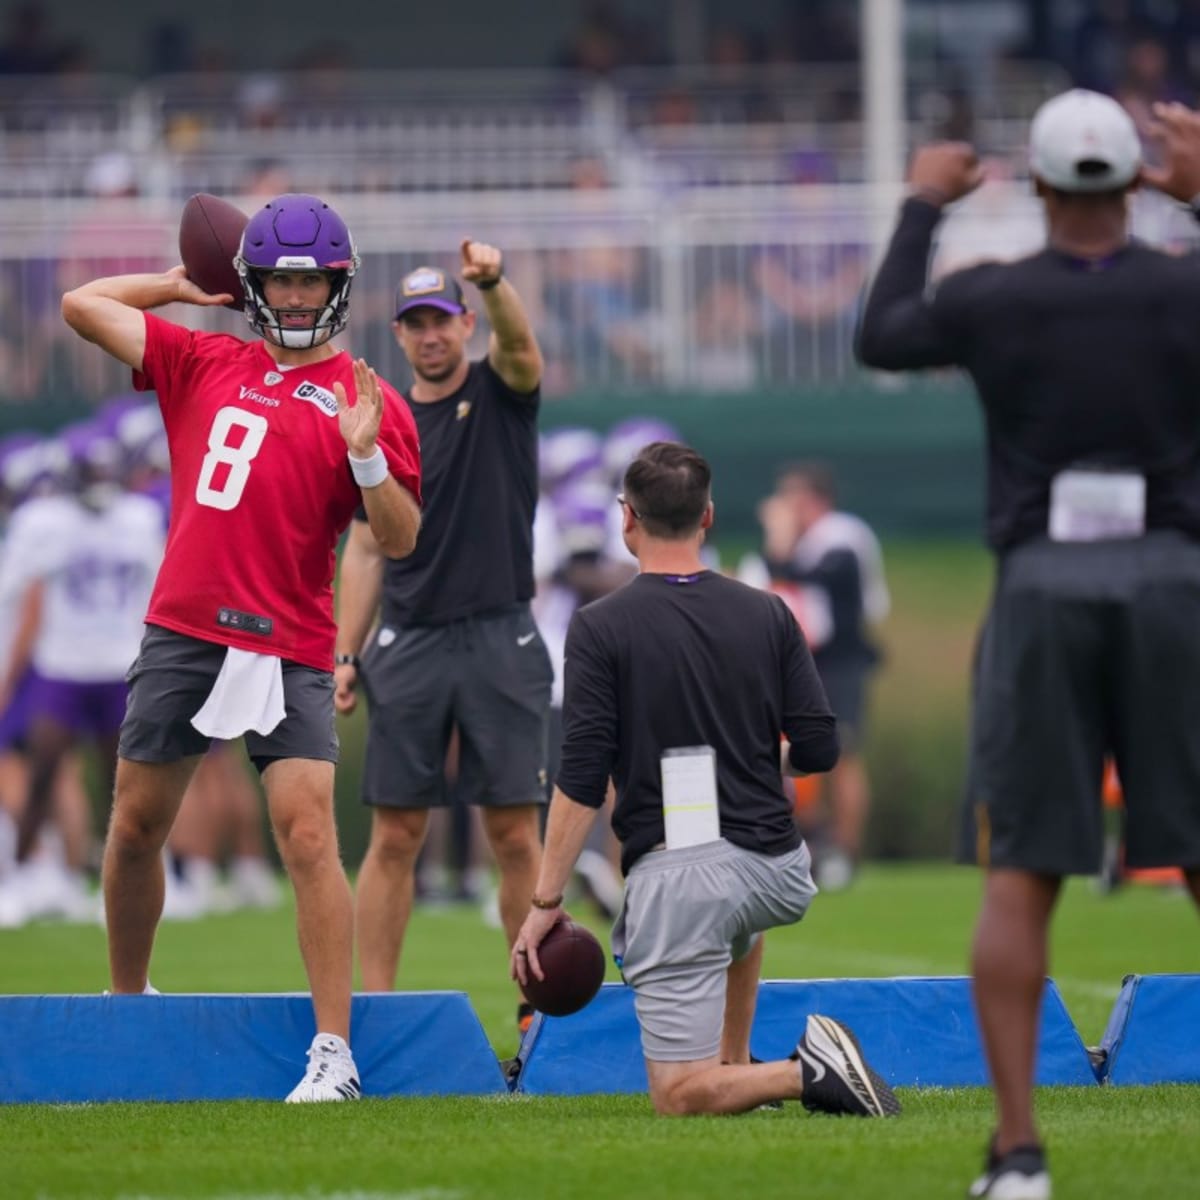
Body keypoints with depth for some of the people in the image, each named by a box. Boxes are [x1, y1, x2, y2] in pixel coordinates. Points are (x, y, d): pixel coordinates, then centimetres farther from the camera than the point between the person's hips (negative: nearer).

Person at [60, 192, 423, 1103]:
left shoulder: (367, 402, 2)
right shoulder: (202, 363, 12)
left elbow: (400, 541, -5)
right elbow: (82, 305, 16)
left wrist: (365, 455, -19)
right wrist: (182, 285, 18)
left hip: (288, 650, -4)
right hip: (183, 632, 4)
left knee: (308, 833, -14)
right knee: (137, 825, 12)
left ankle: (335, 1053, -15)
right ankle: (125, 1007, 31)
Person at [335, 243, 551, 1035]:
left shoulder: (501, 395, 4)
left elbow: (518, 342, -19)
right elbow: (366, 551, 11)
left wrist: (495, 281, -41)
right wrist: (346, 655, 3)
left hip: (501, 640, -2)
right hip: (409, 644, 2)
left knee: (516, 835, -2)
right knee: (396, 836, 0)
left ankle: (539, 1005, 3)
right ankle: (373, 1007, 2)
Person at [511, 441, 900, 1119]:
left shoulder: (602, 628, -5)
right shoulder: (767, 615, 5)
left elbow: (582, 781, -10)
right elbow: (819, 750, 4)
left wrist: (546, 901, -5)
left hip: (672, 878, -5)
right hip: (778, 873, 5)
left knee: (681, 1096, 0)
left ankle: (806, 1073, -22)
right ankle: (735, 1064, 36)